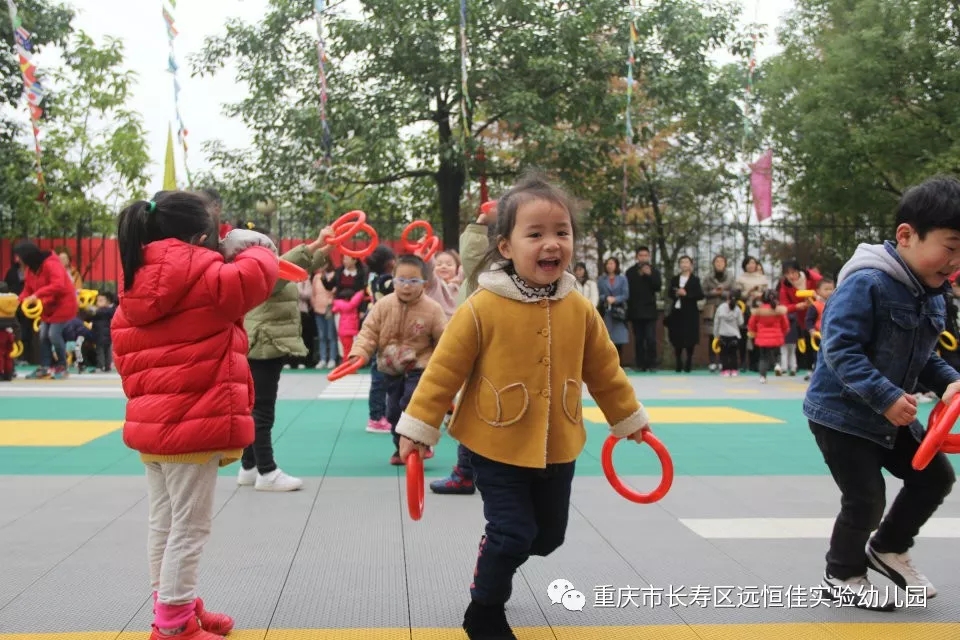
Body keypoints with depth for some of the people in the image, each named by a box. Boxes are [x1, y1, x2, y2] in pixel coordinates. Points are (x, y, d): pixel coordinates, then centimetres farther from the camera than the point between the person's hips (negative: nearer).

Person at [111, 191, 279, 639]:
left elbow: (125, 359, 14)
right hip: (193, 426, -9)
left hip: (151, 424, 9)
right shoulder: (204, 280, -15)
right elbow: (258, 275, -11)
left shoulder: (133, 289, 10)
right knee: (189, 528, 0)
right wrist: (255, 249, 10)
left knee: (164, 524, 18)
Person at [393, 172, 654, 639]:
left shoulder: (580, 311, -4)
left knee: (548, 536, 17)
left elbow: (604, 370, 10)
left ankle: (493, 568, 47)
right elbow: (444, 371, -12)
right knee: (514, 533, -6)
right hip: (497, 448, -5)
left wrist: (629, 418, 18)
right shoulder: (482, 308, -17)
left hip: (557, 450, 5)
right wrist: (418, 428, -10)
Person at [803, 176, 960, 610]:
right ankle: (843, 575, 22)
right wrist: (885, 396, -34)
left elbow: (924, 356, 13)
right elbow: (840, 349, -29)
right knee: (866, 499, -4)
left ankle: (888, 549, 36)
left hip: (891, 414, 9)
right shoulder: (866, 282, -25)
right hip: (840, 412, -9)